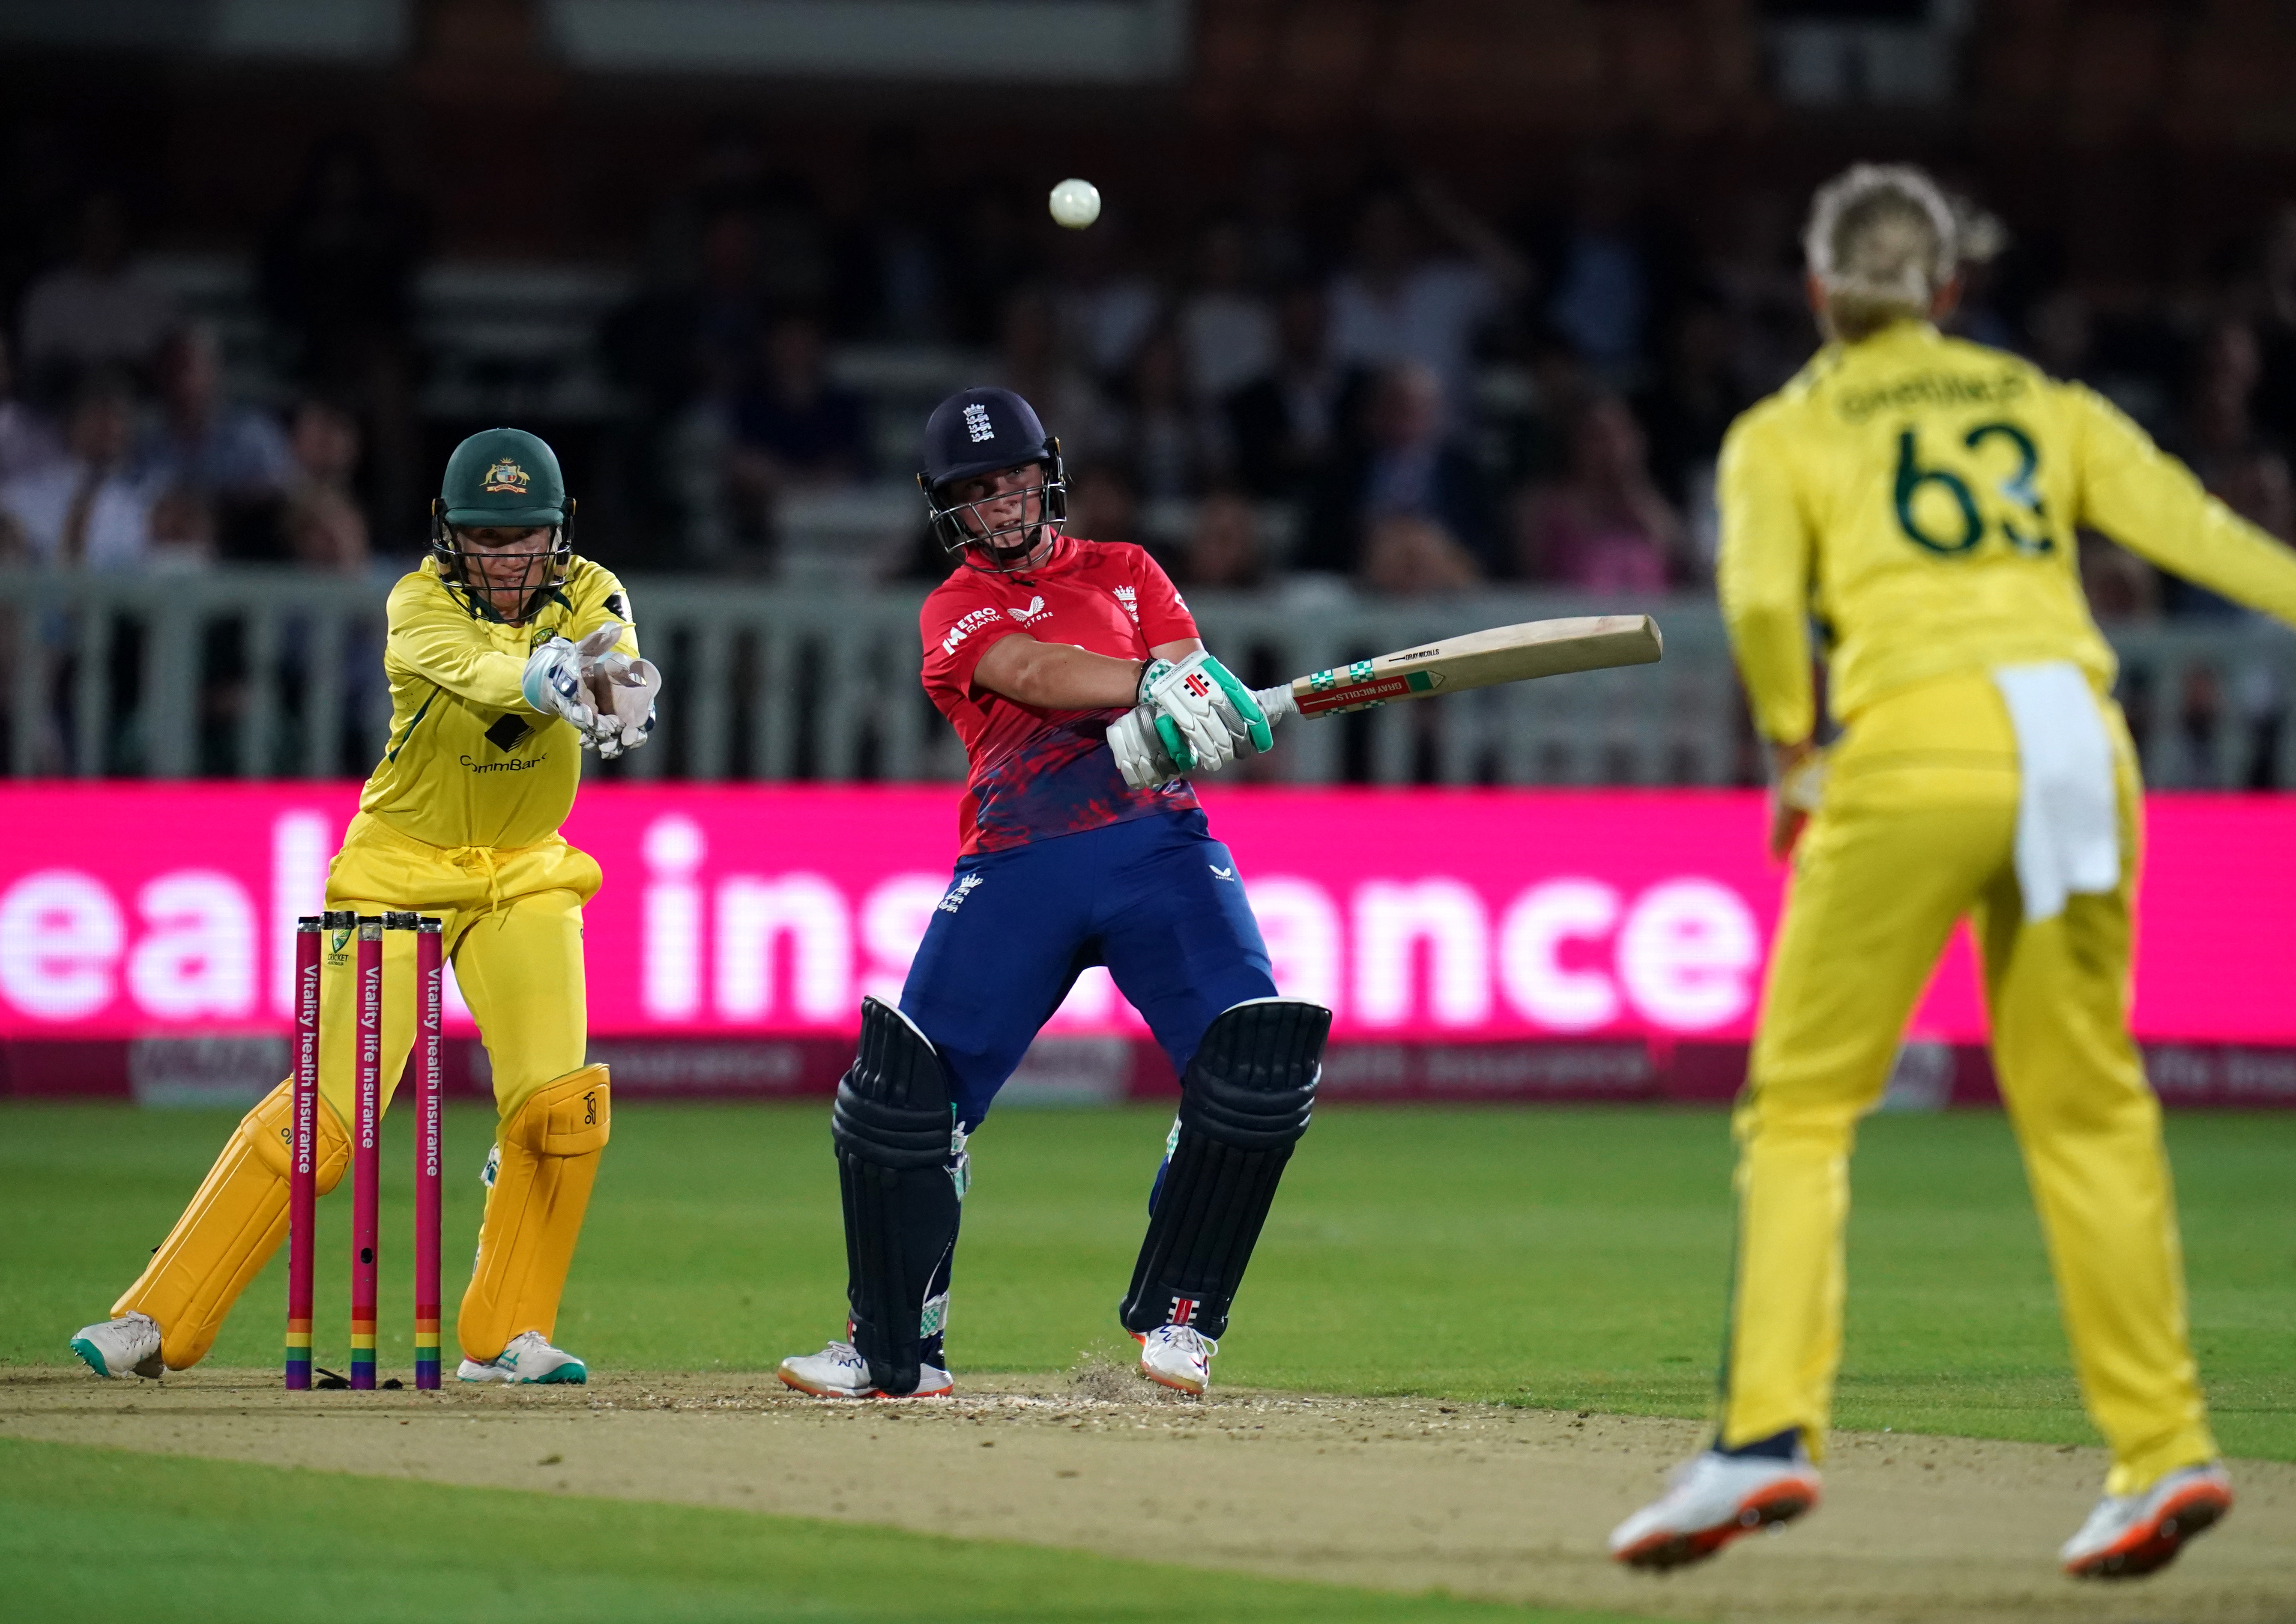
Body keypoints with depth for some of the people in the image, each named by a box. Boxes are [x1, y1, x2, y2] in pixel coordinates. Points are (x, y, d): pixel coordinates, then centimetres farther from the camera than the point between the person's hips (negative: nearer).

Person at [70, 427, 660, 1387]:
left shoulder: (588, 596, -6)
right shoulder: (420, 604, -17)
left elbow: (618, 668, -28)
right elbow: (476, 673, -39)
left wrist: (616, 700, -53)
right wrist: (557, 679, -61)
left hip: (524, 877, 3)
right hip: (402, 869, -3)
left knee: (559, 1108, -12)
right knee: (325, 1111, -10)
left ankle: (505, 1337, 3)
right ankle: (156, 1324, -4)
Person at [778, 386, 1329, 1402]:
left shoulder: (1125, 573, 20)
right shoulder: (955, 612, 11)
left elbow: (1191, 684, 5)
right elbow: (1034, 674, -11)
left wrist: (1163, 728, -20)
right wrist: (1156, 684, -27)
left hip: (1155, 843, 1)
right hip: (1017, 862, -1)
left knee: (1259, 1063, -18)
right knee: (903, 1090, -11)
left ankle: (1173, 1317, -4)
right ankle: (895, 1350, 5)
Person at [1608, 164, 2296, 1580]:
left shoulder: (1788, 430, 13)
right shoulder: (2049, 410, 22)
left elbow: (1763, 597, -5)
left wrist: (1797, 751, 7)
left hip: (1916, 753, -4)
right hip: (2078, 739, 4)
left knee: (1803, 1103, 1)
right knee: (2086, 1108, 12)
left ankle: (1769, 1432, -13)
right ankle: (2162, 1450, 7)